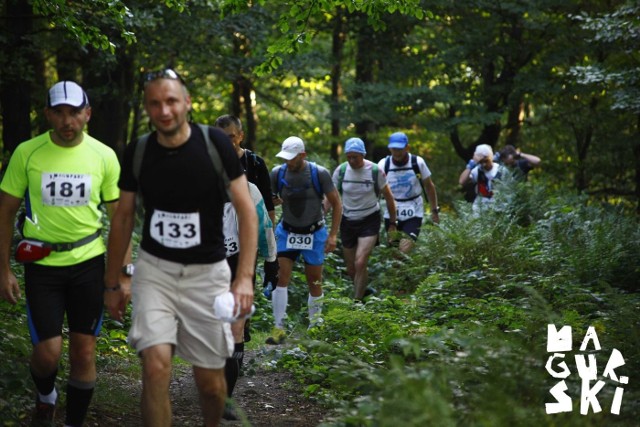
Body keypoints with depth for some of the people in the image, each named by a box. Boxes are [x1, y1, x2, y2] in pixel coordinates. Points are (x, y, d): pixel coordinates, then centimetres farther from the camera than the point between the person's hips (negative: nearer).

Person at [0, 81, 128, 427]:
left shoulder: (104, 156, -3)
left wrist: (123, 274, 1)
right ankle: (45, 398, 30)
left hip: (89, 262, 1)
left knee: (84, 353, 4)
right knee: (47, 352, -5)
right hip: (41, 264, -1)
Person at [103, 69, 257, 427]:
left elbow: (246, 210, -10)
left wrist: (245, 276, -19)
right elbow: (124, 217, 8)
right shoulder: (137, 153, -4)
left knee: (210, 380, 7)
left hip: (207, 272, -1)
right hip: (154, 268, 1)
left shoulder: (215, 143, -11)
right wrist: (112, 283, 10)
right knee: (156, 366, -17)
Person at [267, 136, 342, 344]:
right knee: (281, 278, -10)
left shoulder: (319, 174, -15)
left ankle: (314, 326, 22)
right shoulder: (278, 173, -11)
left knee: (314, 282, 6)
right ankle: (279, 329, -7)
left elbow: (336, 204, -7)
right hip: (287, 232, 1)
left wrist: (333, 235, -11)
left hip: (314, 233, -1)